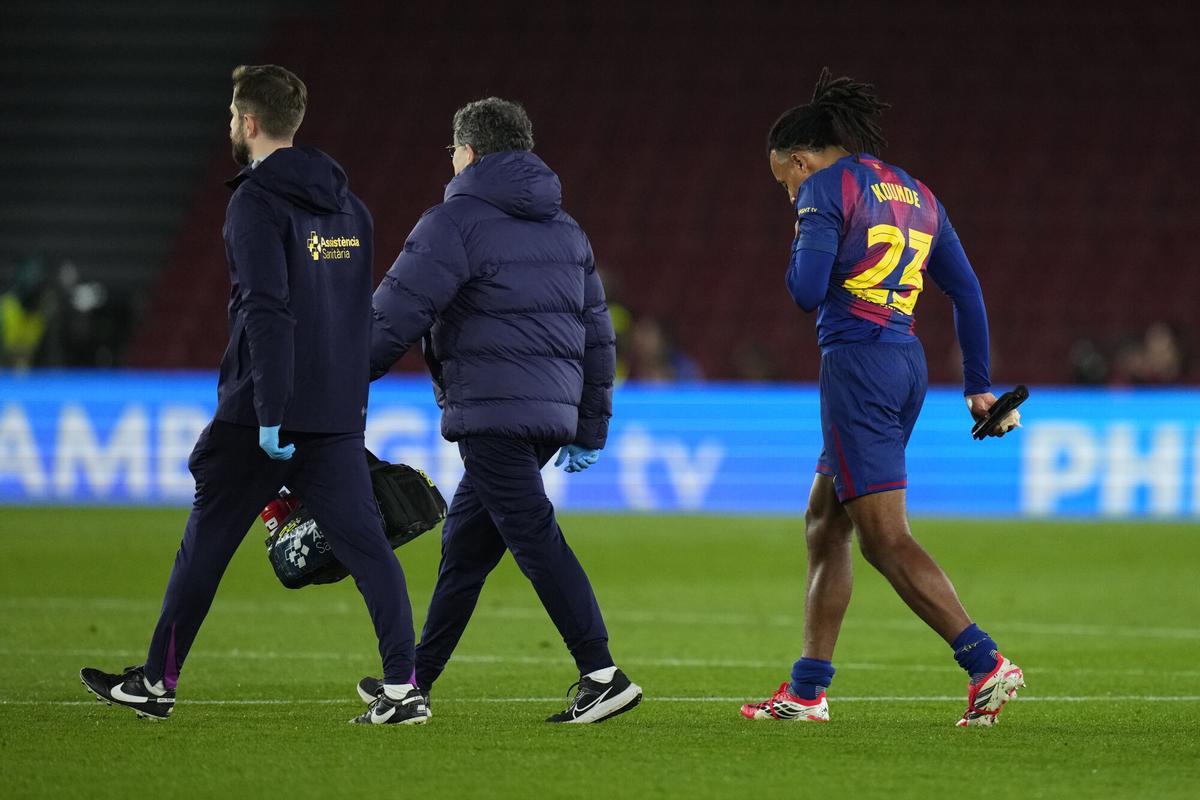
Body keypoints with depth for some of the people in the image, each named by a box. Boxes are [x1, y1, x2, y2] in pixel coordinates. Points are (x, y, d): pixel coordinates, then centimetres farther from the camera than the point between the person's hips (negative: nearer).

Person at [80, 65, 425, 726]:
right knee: (366, 544, 0)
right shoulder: (348, 206, 13)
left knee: (205, 542, 8)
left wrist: (271, 415, -22)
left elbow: (268, 313, -20)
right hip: (339, 414, 6)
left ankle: (157, 681, 18)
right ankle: (403, 687, -11)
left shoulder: (257, 203, -11)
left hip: (261, 417, -6)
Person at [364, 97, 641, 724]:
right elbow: (597, 331, 20)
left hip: (491, 409, -8)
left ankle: (602, 675, -19)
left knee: (535, 538, -11)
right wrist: (590, 429, 24)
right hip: (553, 408, 8)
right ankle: (415, 677, 25)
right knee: (465, 542, 17)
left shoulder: (455, 222, -5)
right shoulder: (565, 229, 19)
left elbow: (393, 318, -9)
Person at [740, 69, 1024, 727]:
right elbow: (967, 292, 19)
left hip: (857, 363, -9)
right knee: (823, 524, 15)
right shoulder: (915, 193, 18)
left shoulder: (826, 187, -5)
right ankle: (806, 691, 15)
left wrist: (801, 247, 8)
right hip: (908, 364, 9)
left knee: (884, 538, -8)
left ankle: (985, 664, -17)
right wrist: (979, 386, 24)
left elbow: (807, 291, -14)